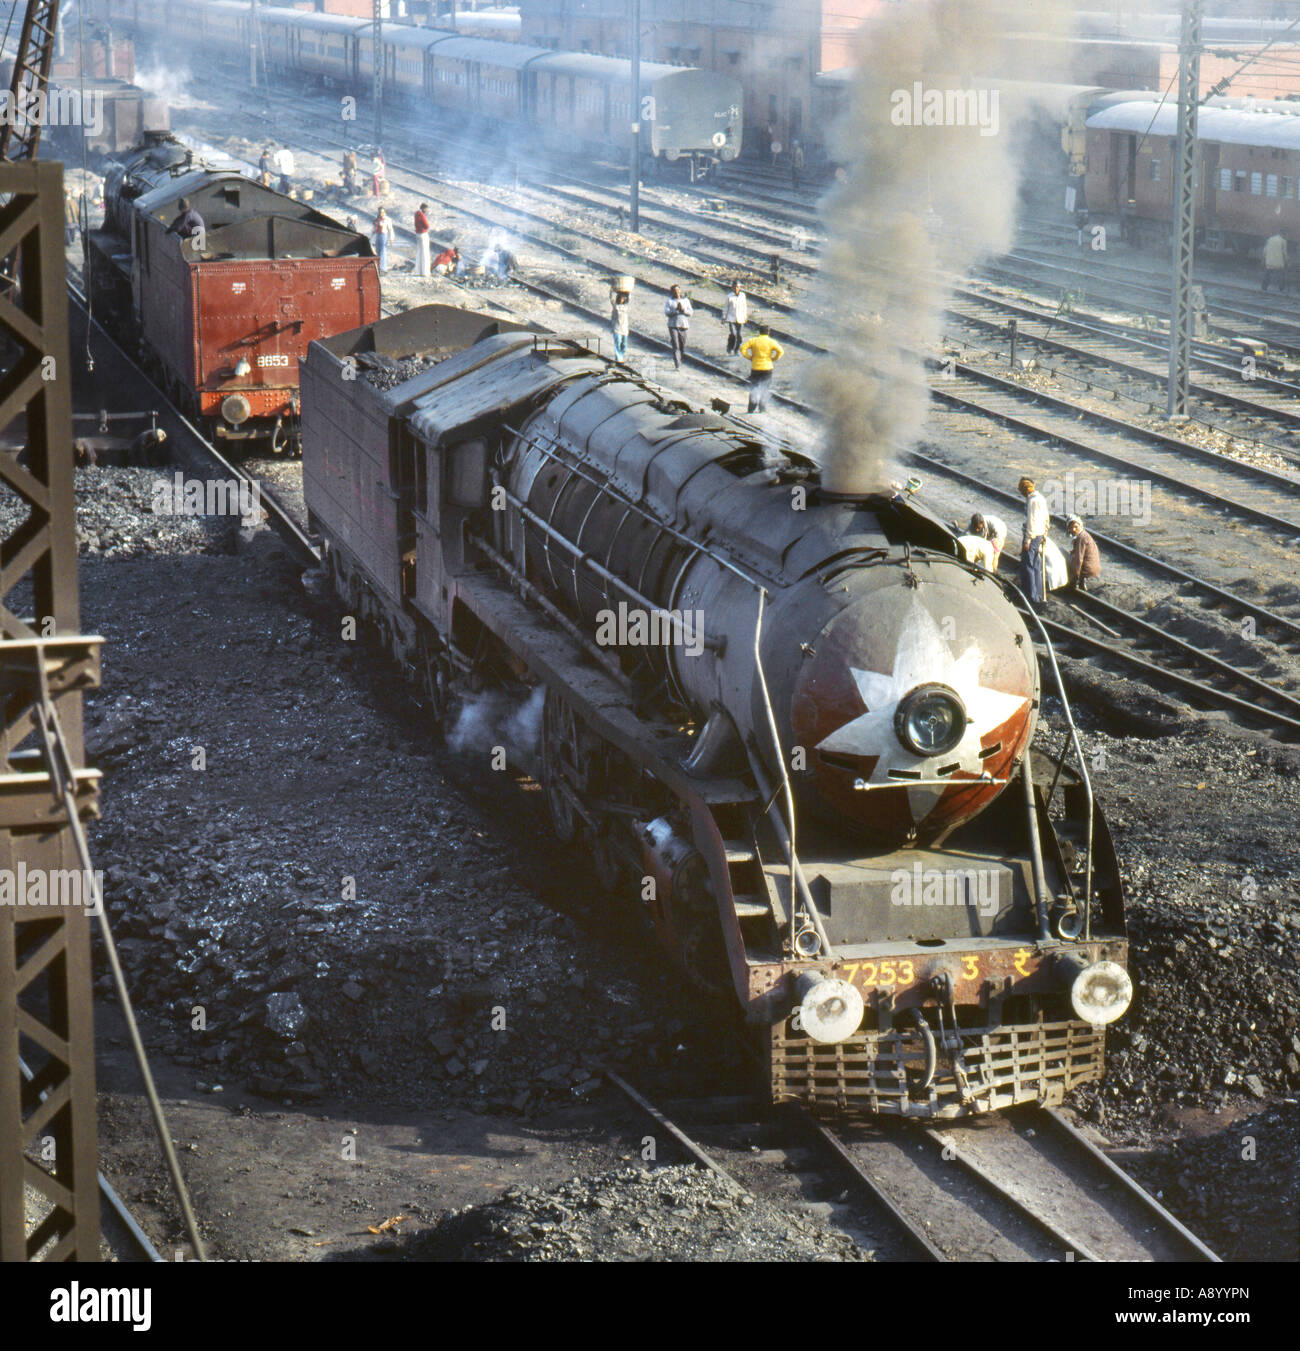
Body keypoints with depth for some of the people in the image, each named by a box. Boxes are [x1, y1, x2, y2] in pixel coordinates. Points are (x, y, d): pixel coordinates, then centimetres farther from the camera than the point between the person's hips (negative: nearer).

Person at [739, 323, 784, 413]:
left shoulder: (753, 341, -1)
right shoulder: (771, 342, -4)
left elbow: (743, 349, -6)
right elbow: (780, 351, -13)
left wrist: (750, 357, 1)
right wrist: (773, 359, -2)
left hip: (755, 368, 1)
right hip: (767, 368, -1)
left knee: (754, 388, 7)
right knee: (764, 388, 11)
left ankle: (752, 408, -5)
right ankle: (762, 408, 11)